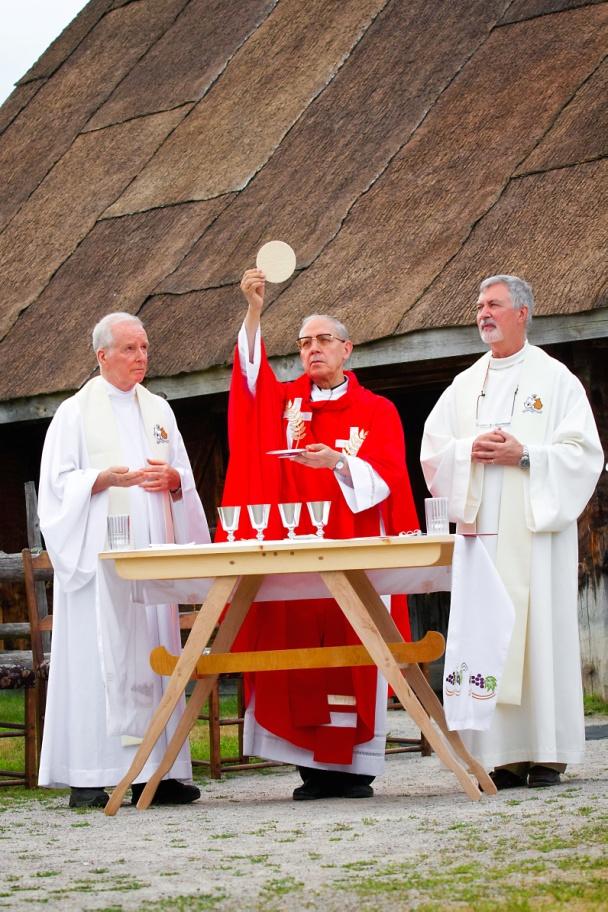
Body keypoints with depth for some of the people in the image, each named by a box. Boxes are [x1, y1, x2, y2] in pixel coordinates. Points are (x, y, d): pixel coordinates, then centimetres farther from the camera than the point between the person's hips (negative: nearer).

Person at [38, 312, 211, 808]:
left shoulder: (159, 409, 16)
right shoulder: (76, 412, 2)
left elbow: (186, 482, 18)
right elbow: (58, 483, -4)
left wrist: (173, 480, -5)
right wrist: (106, 479, -20)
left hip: (151, 551, 5)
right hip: (98, 552, -5)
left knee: (154, 654, 1)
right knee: (95, 655, -8)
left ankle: (154, 771, 3)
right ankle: (87, 776, -7)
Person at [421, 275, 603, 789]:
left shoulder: (555, 379, 4)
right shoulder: (465, 386, 17)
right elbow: (432, 453, 13)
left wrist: (523, 455, -15)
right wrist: (471, 451, -7)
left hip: (535, 527, -4)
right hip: (480, 529, 4)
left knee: (540, 629, -6)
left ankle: (548, 753, -2)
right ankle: (504, 755, 1)